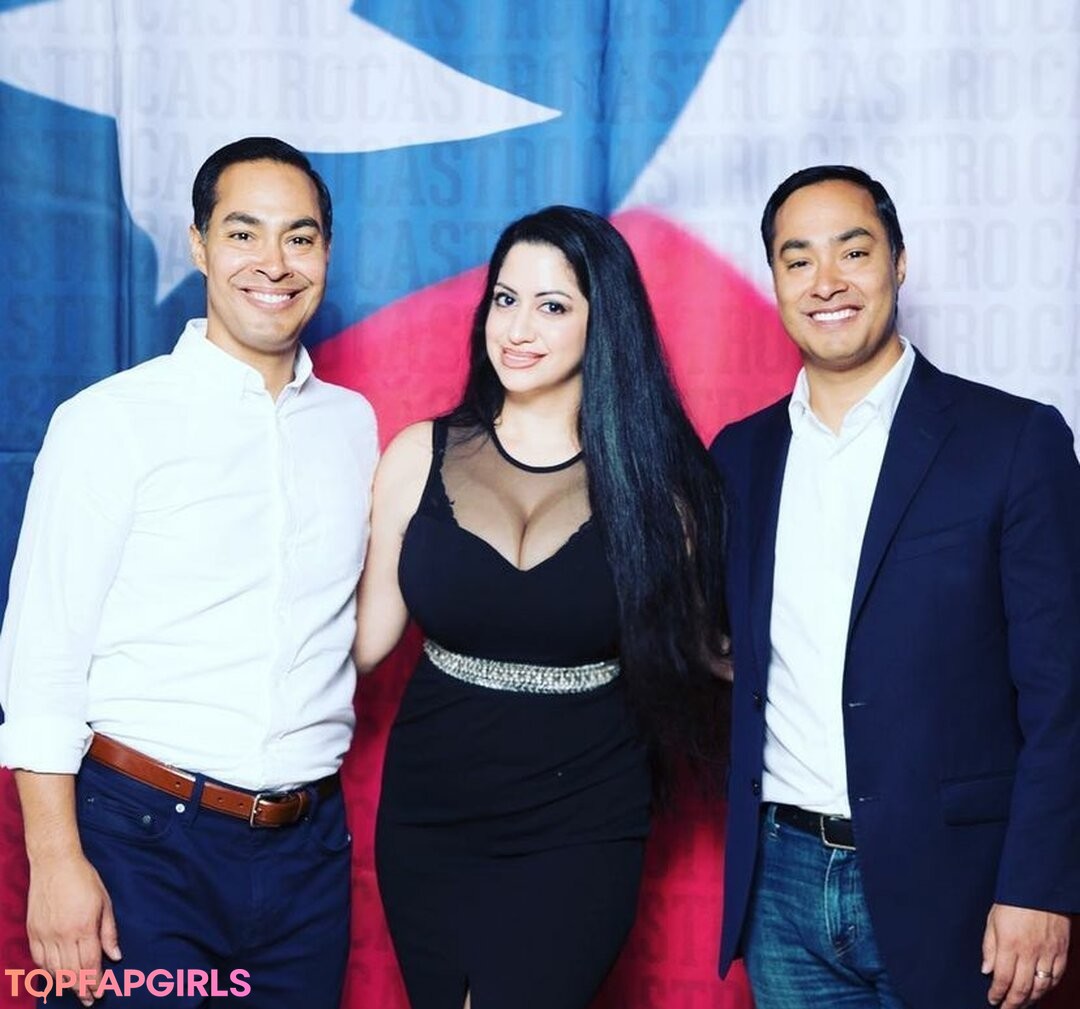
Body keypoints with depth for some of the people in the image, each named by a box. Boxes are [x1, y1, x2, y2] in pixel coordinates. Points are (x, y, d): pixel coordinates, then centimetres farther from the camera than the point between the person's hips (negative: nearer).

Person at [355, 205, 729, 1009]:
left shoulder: (649, 475, -5)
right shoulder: (422, 456, -1)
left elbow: (687, 644, -1)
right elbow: (367, 635, -1)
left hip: (578, 835, -2)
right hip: (428, 823, 2)